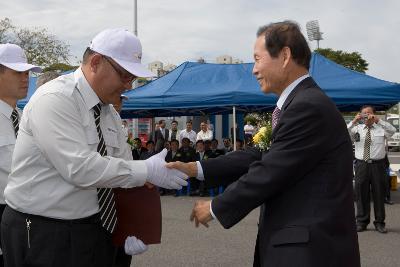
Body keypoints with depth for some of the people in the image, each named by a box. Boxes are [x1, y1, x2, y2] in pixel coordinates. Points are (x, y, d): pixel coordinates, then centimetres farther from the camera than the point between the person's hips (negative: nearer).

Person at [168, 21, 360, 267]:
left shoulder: (308, 107, -19)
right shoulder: (302, 102, 11)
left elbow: (268, 173, -18)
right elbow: (261, 156, 9)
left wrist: (215, 208, -5)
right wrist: (196, 169, 6)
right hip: (302, 243, 9)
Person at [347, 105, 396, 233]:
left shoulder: (381, 128, 5)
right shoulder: (357, 128, 9)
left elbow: (392, 130, -15)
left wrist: (378, 120, -23)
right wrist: (354, 121, -16)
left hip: (378, 165, -1)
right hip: (361, 165, 1)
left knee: (379, 194, 5)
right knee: (361, 194, 7)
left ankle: (379, 222, 16)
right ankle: (362, 222, 18)